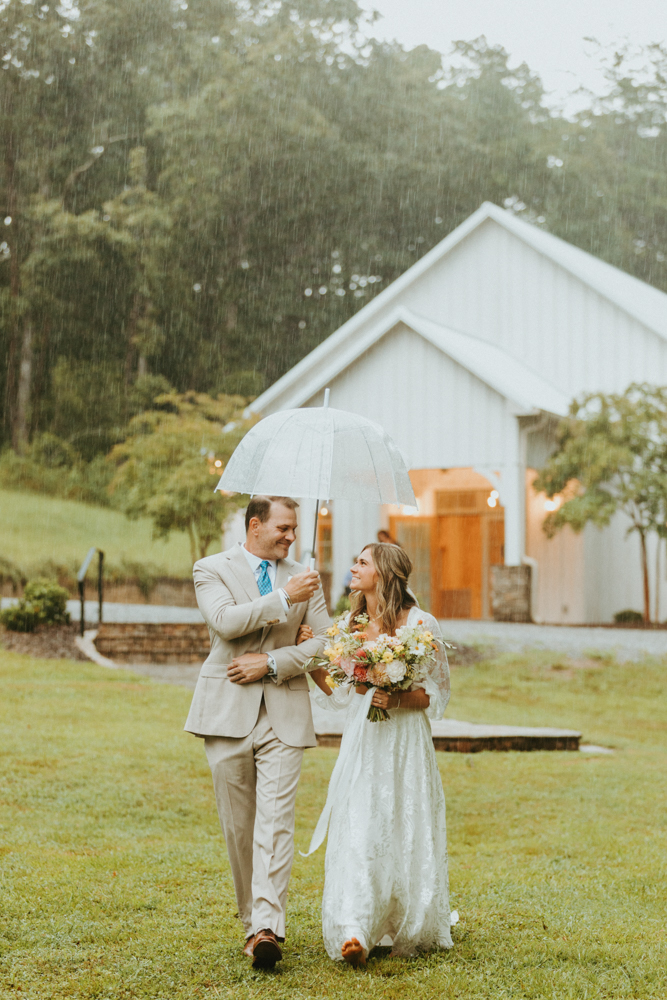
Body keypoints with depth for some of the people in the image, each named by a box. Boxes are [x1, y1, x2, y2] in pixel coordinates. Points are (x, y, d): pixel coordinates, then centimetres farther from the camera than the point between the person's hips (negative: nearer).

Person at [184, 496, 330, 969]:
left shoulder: (304, 578, 14)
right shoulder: (212, 569, 4)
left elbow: (325, 641, 6)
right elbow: (226, 622, -13)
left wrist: (272, 662, -6)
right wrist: (284, 598, -17)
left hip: (285, 713, 1)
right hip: (228, 711, -1)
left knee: (276, 821, -11)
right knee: (238, 823, 5)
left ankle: (267, 929, -18)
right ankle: (252, 919, 18)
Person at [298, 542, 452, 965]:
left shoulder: (421, 624, -6)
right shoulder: (350, 624, 9)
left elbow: (439, 691, -3)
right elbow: (338, 692, 13)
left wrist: (397, 699, -18)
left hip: (405, 743, -3)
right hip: (362, 743, 3)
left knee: (406, 834, 4)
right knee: (358, 831, -9)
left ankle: (412, 930, 23)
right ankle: (354, 933, -14)